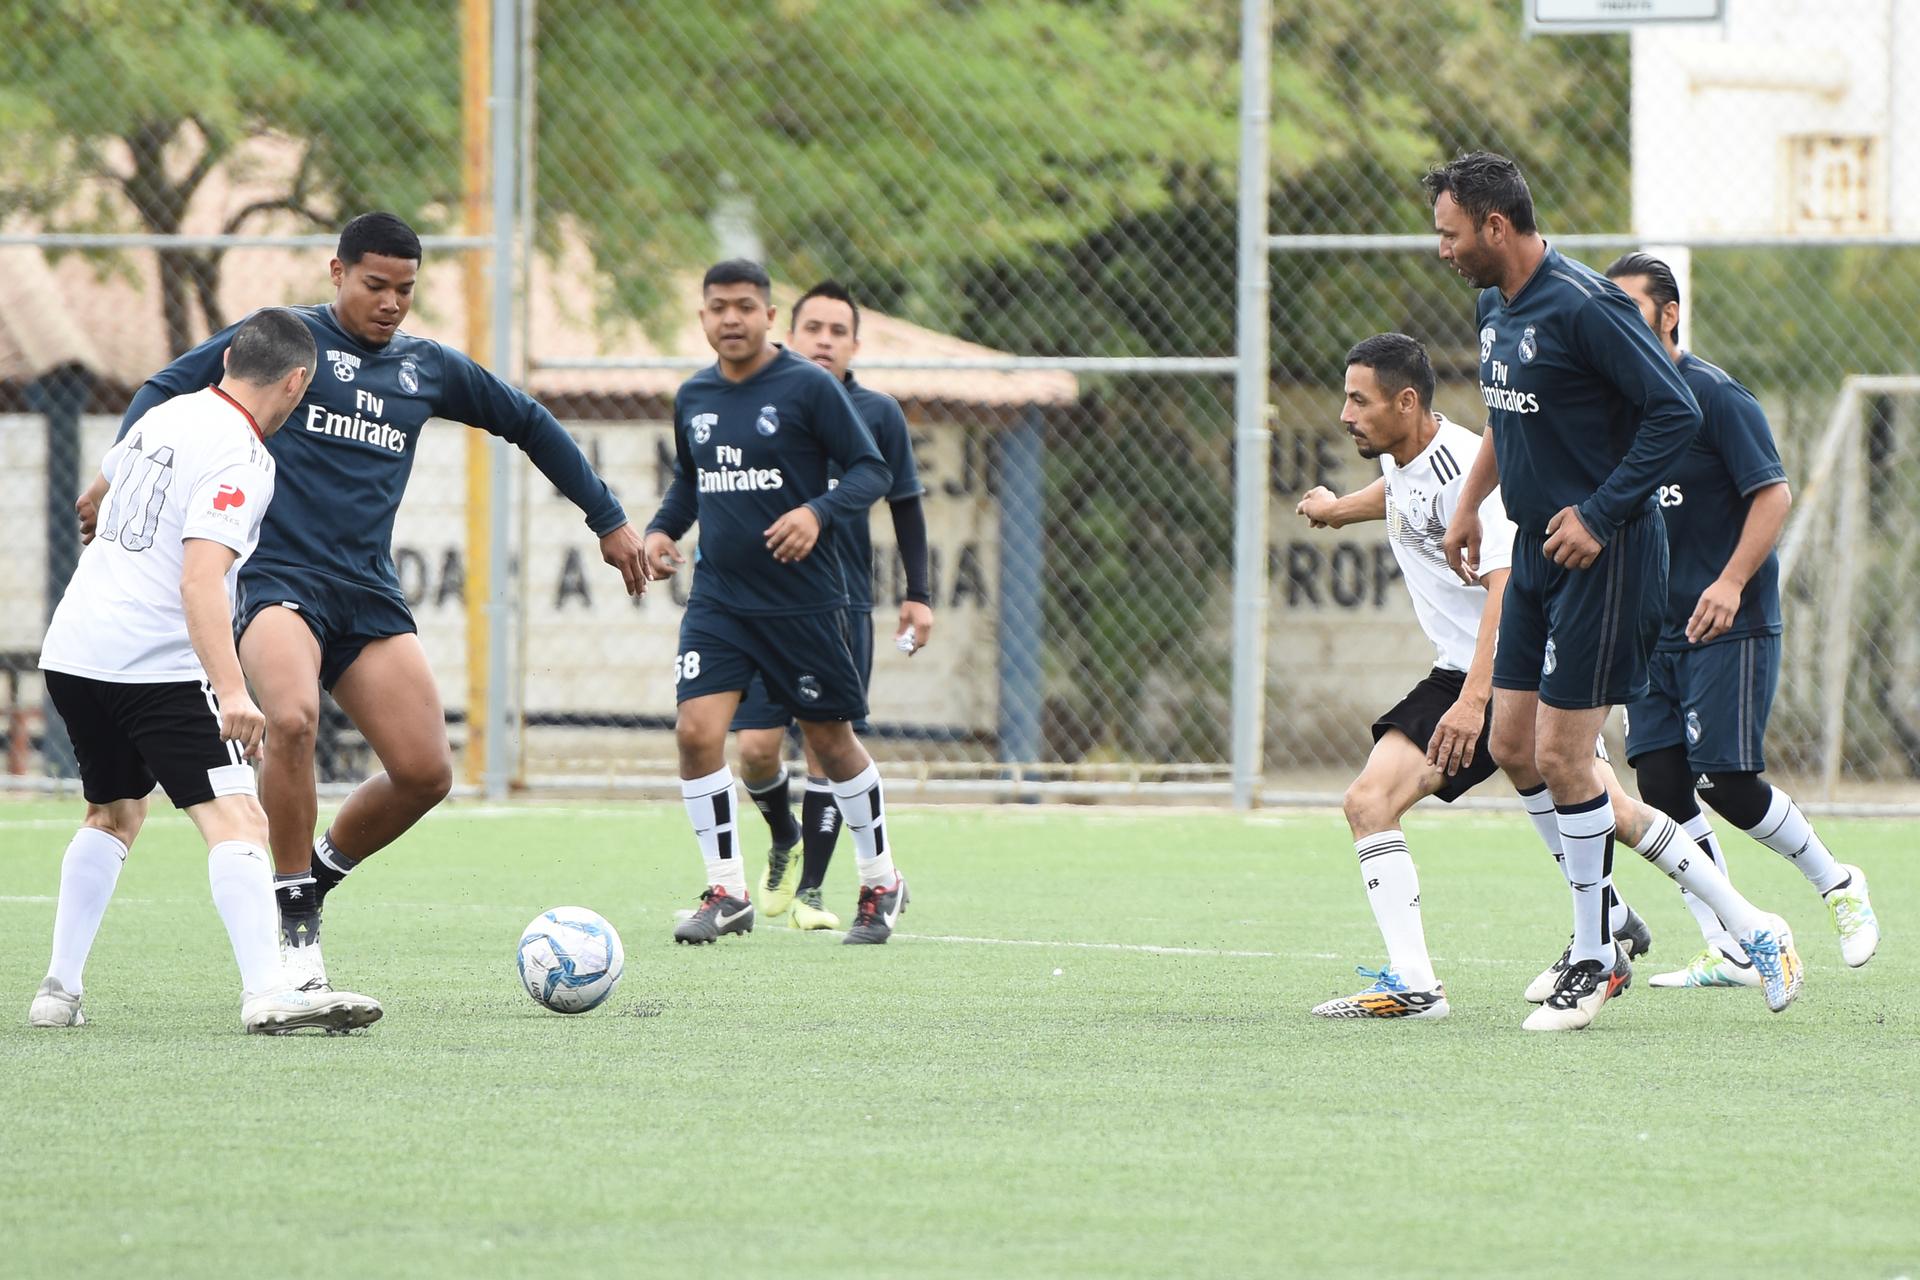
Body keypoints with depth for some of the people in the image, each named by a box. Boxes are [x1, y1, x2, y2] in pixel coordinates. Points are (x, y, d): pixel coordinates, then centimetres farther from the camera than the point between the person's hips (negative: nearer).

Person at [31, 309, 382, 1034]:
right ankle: (267, 992, -30)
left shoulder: (164, 417, 12)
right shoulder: (240, 461, -13)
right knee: (236, 820, -15)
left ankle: (60, 988, 23)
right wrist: (233, 693, -30)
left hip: (72, 654, 9)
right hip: (159, 666, -9)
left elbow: (105, 484, 34)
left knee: (114, 813, 26)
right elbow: (200, 579, -24)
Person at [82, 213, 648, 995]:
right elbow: (167, 390, 5)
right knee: (293, 722, -32)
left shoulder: (428, 367, 15)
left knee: (425, 771, -7)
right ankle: (295, 920, -16)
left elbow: (528, 424, 27)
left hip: (370, 595, 5)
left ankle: (318, 873, 21)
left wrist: (609, 520, 29)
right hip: (280, 576, -5)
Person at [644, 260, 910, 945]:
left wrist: (818, 512, -23)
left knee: (831, 742, 6)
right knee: (696, 731, -13)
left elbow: (872, 471, -7)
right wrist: (663, 529, 6)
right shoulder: (694, 398, 7)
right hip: (717, 599, 4)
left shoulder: (809, 387, -8)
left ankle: (881, 882, 26)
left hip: (802, 599, -4)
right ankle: (727, 893, -3)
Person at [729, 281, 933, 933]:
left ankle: (810, 890, 5)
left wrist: (917, 595, 6)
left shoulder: (877, 413, 3)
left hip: (843, 603, 0)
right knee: (755, 746, -7)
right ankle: (784, 842, 23)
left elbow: (905, 504, 9)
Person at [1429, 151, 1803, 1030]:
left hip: (1603, 557, -10)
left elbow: (1676, 412, -19)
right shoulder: (1493, 307, 10)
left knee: (1560, 757, -8)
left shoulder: (1585, 307, -18)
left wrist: (1597, 516, -19)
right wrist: (1470, 504, 20)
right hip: (1537, 553, 10)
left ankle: (1593, 960, 8)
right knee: (1514, 749, 6)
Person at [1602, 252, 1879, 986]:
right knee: (1661, 784, -3)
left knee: (1726, 782, -10)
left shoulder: (1715, 395, -11)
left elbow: (1773, 493, -12)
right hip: (1654, 631, 7)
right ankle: (1727, 953, 3)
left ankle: (1838, 884, 14)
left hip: (1730, 627, -7)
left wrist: (1730, 583, -21)